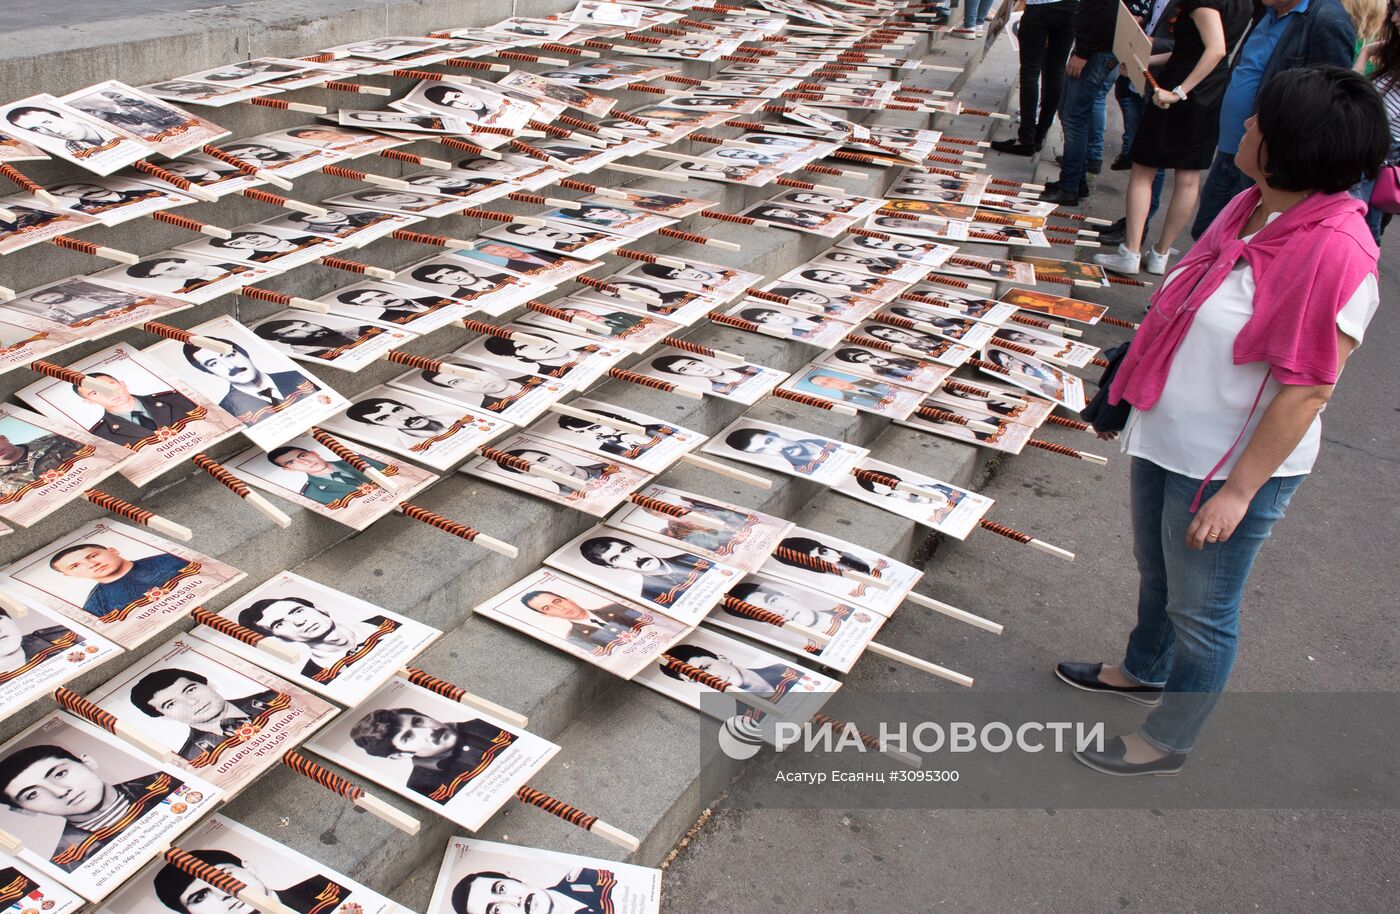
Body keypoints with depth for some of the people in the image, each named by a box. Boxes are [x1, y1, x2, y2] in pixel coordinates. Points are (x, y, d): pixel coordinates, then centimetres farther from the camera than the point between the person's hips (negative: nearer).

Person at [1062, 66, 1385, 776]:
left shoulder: (1335, 252, -27)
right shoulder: (1253, 208, -1)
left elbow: (1306, 391, -25)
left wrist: (1238, 490, -22)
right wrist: (1145, 392, 18)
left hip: (1229, 466, -8)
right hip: (1167, 439, 8)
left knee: (1201, 611, 12)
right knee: (1156, 575, 28)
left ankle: (1167, 742, 34)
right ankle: (1142, 670, 54)